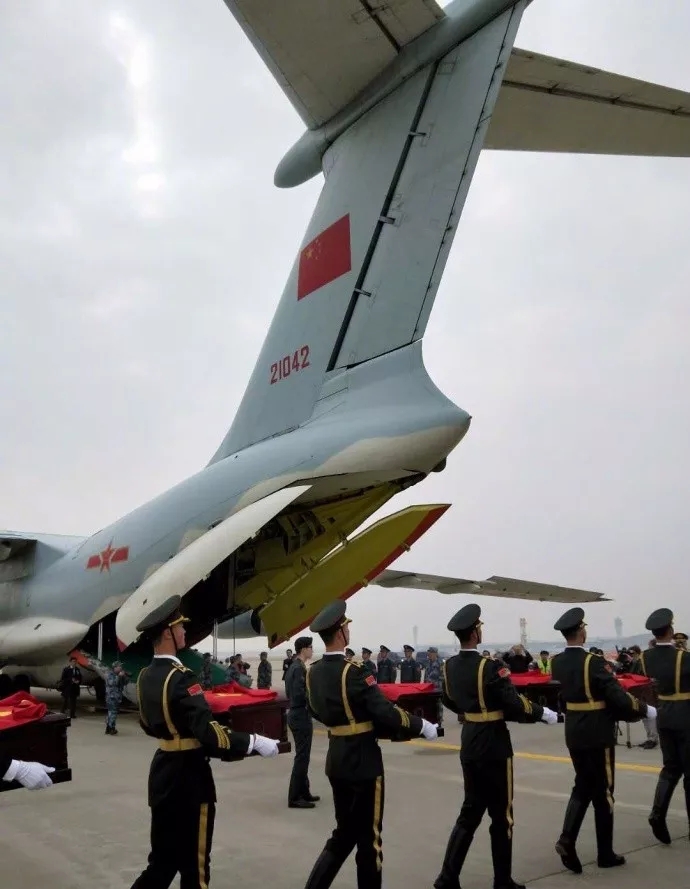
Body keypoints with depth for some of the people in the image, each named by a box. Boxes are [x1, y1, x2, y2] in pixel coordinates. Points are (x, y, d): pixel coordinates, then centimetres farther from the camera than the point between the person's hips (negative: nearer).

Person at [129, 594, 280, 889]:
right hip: (187, 779, -9)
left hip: (163, 774, 9)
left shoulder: (146, 676, 5)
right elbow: (210, 734, -30)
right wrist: (254, 742, -24)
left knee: (162, 860, 19)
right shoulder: (180, 678, -23)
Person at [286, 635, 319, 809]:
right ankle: (295, 797, 2)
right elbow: (299, 695, -26)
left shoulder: (293, 666, 11)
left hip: (297, 714, 10)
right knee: (302, 757, -4)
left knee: (302, 755, 17)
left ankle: (303, 792, 25)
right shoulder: (299, 668, -19)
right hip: (301, 716, -10)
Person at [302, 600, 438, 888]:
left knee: (345, 832, 18)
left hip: (336, 760, 8)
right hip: (363, 762, -8)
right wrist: (422, 726, -9)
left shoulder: (313, 673, 3)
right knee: (368, 835, 7)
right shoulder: (352, 672, -21)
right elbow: (386, 712, -22)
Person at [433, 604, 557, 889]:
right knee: (501, 815, 8)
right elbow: (515, 706, -21)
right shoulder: (490, 667, -21)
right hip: (494, 747, -7)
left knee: (471, 810, 16)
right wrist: (543, 713, -5)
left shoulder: (449, 666, 1)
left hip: (469, 744, 7)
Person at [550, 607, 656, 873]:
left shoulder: (556, 663, 0)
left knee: (582, 786, 18)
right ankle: (605, 854, 19)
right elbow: (620, 698, -21)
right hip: (598, 735, -6)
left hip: (573, 734, 6)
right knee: (602, 792, 8)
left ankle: (567, 839, 0)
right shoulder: (594, 662, -20)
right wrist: (646, 710, -3)